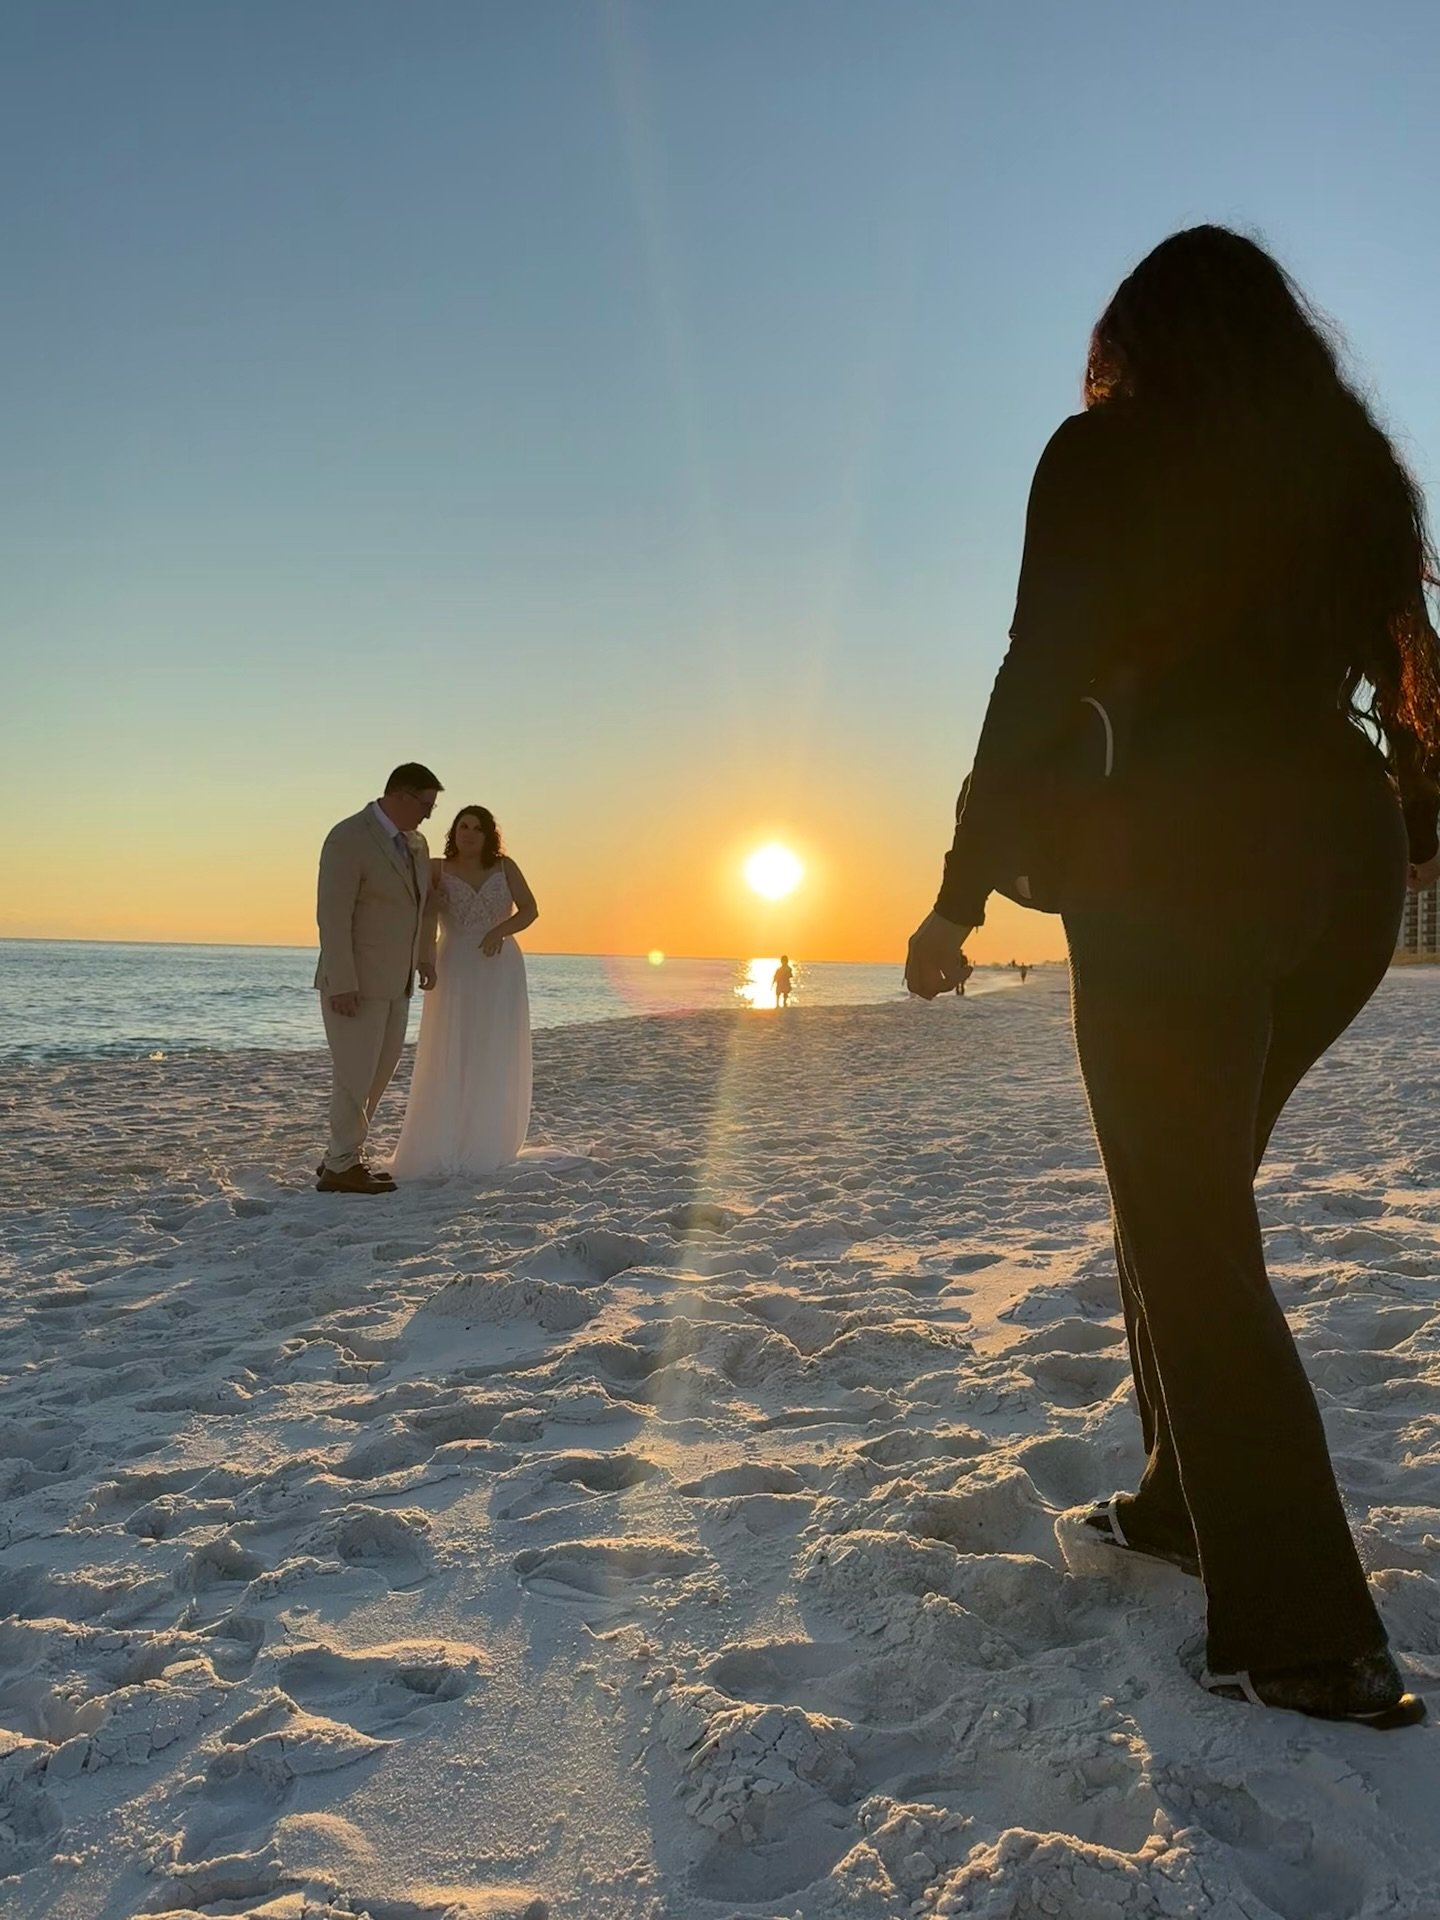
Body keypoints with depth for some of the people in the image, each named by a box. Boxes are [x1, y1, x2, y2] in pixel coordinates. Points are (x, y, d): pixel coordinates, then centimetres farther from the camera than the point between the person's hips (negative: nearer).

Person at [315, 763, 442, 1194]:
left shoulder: (415, 842, 10)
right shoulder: (348, 839, -16)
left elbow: (424, 902, 26)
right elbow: (332, 916, -21)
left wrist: (426, 957, 30)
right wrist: (342, 985, -24)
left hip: (394, 982, 9)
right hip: (354, 984, -8)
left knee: (379, 1074, 11)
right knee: (355, 1075, -4)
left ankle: (341, 1159, 20)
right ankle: (342, 1167, 7)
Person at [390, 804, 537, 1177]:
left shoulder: (504, 866, 5)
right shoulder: (437, 870, 1)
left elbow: (529, 910, 0)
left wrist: (500, 930, -17)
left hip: (501, 977, 1)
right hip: (455, 975, -1)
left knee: (494, 1064, 3)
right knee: (449, 1063, -4)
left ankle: (485, 1148, 12)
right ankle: (440, 1149, 3)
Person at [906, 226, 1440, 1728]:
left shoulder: (1107, 452, 0)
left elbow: (1041, 682, -8)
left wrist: (961, 893, -5)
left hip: (1179, 857, -7)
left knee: (1185, 1229, 0)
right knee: (1191, 1194, 20)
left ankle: (1303, 1637, 3)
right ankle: (1184, 1503, 30)